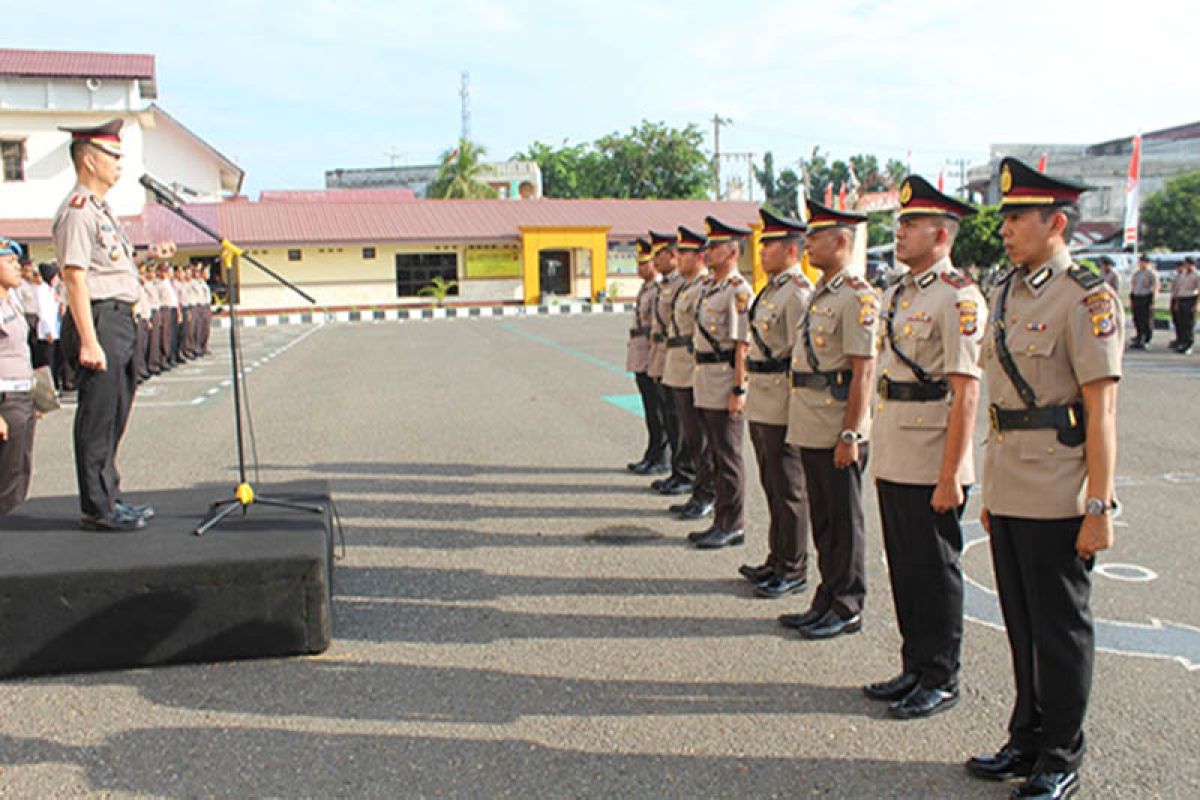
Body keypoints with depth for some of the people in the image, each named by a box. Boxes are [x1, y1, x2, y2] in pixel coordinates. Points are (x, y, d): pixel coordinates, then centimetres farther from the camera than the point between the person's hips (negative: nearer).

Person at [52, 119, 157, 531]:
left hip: (119, 319, 10)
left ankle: (109, 499, 25)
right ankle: (98, 509, 4)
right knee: (97, 416, -4)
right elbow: (75, 277, -19)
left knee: (113, 415, 15)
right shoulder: (77, 211, -13)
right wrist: (89, 342, -23)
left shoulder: (99, 209, 18)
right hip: (99, 320, -10)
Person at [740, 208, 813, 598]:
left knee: (788, 490, 0)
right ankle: (777, 560, 29)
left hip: (782, 408, -10)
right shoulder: (771, 289, 15)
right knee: (772, 486, 17)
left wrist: (795, 409, -20)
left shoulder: (797, 293, -16)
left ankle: (793, 571, 11)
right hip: (761, 406, 10)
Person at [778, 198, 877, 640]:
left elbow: (863, 371, -19)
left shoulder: (856, 297, -14)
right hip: (811, 430, 9)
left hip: (837, 433, -9)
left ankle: (847, 608, 14)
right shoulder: (820, 294, 15)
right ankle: (826, 601, 26)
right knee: (822, 519, 15)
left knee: (844, 521, 2)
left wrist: (850, 435, -21)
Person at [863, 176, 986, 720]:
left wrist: (950, 475, -21)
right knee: (903, 566, 16)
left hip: (930, 466, -8)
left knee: (935, 569, 3)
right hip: (892, 460, 8)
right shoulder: (896, 294, 14)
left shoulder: (957, 298, -13)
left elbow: (965, 392, -18)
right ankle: (915, 668, 30)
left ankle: (941, 680, 18)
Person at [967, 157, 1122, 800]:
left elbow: (1101, 410, -15)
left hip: (1057, 499, -7)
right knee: (1021, 624, 17)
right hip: (1008, 492, 7)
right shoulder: (1007, 292, 12)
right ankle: (1027, 739, 32)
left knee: (1060, 628, 6)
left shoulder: (1087, 298, -12)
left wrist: (1099, 507, -17)